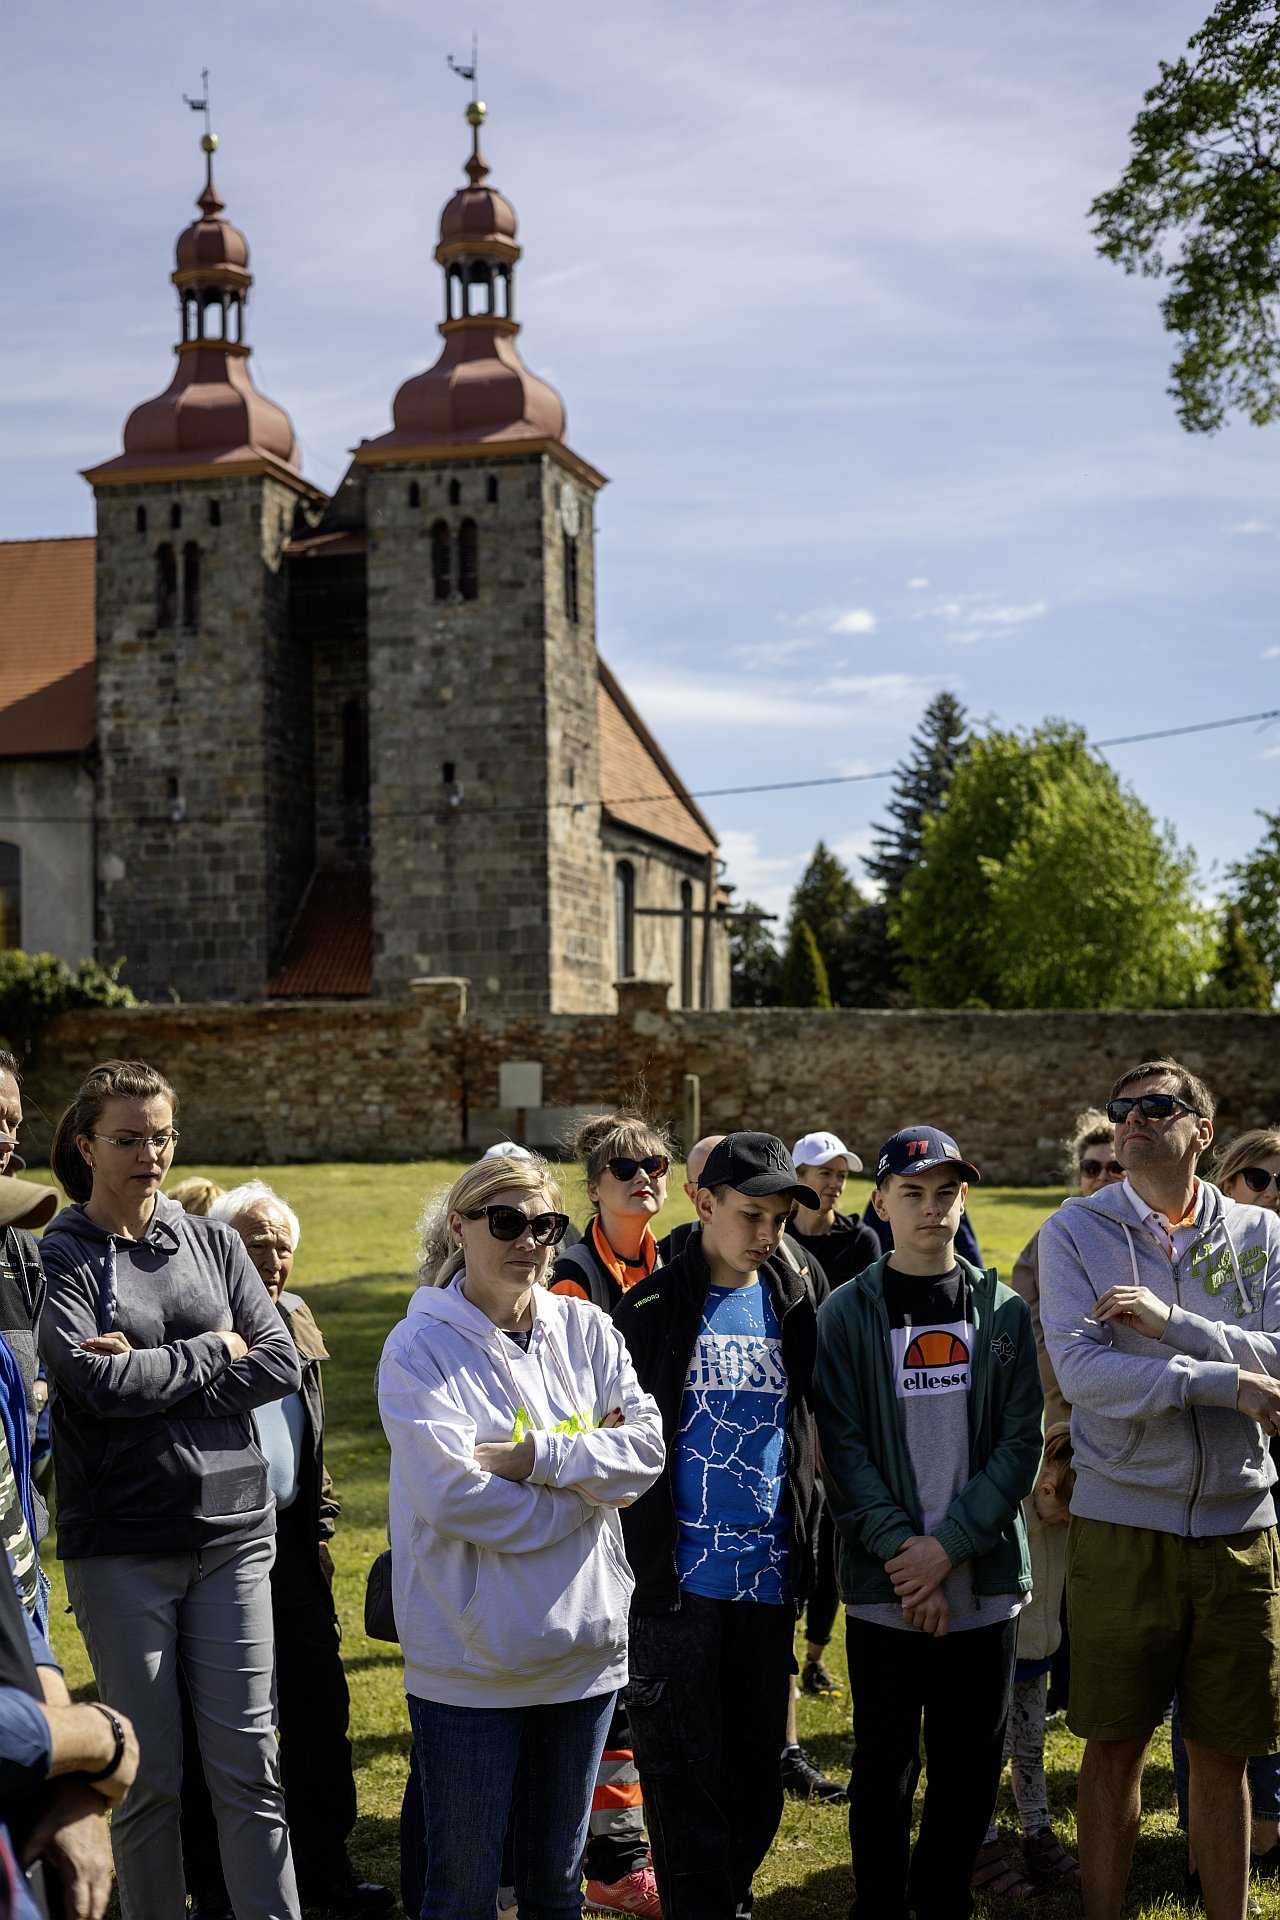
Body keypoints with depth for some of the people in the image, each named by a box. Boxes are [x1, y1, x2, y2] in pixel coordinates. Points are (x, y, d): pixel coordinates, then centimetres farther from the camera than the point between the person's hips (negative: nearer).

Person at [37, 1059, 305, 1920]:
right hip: (121, 1544, -2)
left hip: (233, 1529, 3)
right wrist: (214, 1351, -6)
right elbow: (96, 1381, -16)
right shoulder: (56, 1258, -1)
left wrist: (154, 1374, -10)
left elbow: (282, 1364, -1)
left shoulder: (213, 1241, 9)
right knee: (150, 1773, 5)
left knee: (249, 1760, 4)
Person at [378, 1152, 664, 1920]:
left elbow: (647, 1447, -5)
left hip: (584, 1647, 4)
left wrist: (541, 1456, -18)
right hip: (470, 1659, -4)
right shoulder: (421, 1347, -9)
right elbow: (452, 1493, -20)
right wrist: (590, 1466, -12)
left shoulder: (586, 1329, 5)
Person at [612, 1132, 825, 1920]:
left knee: (759, 1773, 14)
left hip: (769, 1579, 4)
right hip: (679, 1581, -4)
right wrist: (635, 1561, -5)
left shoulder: (795, 1306, 8)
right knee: (687, 1778, 2)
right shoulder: (651, 1309, -4)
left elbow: (813, 1434, 14)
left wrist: (811, 1547, 10)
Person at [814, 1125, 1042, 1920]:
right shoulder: (849, 1314, 0)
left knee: (972, 1765, 9)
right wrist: (902, 1551, -16)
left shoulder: (1004, 1312, 5)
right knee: (886, 1766, 7)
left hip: (985, 1580, 2)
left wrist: (948, 1545, -11)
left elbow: (1022, 1444, -1)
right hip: (885, 1586, -2)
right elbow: (844, 1450, -5)